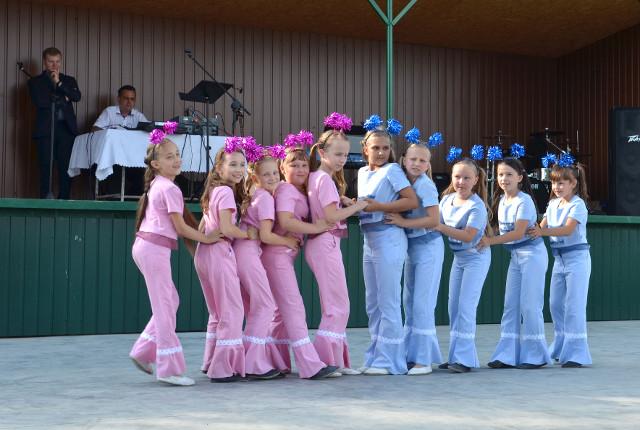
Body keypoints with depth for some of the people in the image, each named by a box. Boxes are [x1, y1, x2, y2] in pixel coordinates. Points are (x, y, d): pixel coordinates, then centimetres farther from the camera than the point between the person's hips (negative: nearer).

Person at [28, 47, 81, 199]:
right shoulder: (35, 82, 10)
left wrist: (59, 83, -7)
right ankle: (44, 200, -2)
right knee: (45, 168, -4)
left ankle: (64, 199, 0)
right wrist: (62, 98, -2)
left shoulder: (69, 80, 17)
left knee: (66, 168, -3)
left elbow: (77, 96, -1)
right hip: (45, 129, -2)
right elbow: (39, 101, -7)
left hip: (66, 128, 2)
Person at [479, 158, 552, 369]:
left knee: (529, 305, -5)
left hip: (532, 254, -8)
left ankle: (535, 355, 5)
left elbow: (518, 233, -20)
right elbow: (499, 227, 11)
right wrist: (487, 237, -6)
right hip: (515, 255, 8)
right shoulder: (501, 200, 8)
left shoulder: (524, 201, -16)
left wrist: (490, 241, -20)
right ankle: (508, 355, 9)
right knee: (510, 305, 6)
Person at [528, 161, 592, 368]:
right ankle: (560, 349, 24)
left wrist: (543, 232, -36)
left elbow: (568, 229, -25)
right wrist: (534, 230, -19)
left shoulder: (578, 205, -12)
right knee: (555, 304, 11)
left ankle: (575, 353, -3)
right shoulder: (553, 204, 10)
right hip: (559, 258, 8)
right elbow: (543, 226, 3)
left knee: (574, 306, -7)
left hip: (577, 258, -8)